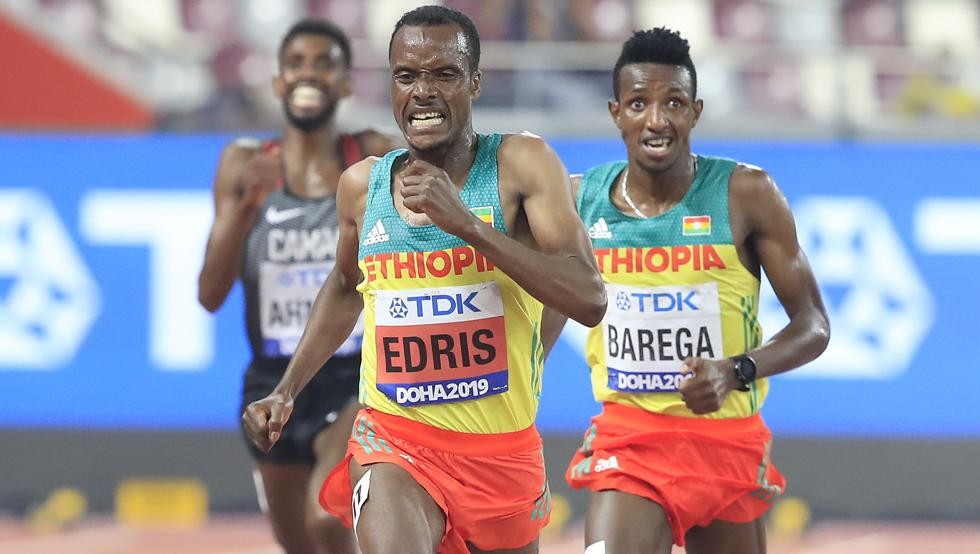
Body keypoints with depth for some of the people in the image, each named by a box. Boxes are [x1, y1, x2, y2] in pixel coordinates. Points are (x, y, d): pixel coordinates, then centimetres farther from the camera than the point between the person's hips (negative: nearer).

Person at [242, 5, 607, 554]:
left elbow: (590, 299, -21)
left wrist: (468, 224, -27)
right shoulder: (362, 185, 2)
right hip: (394, 440, 0)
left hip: (503, 447, 0)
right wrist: (287, 390, 16)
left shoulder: (521, 164, -9)